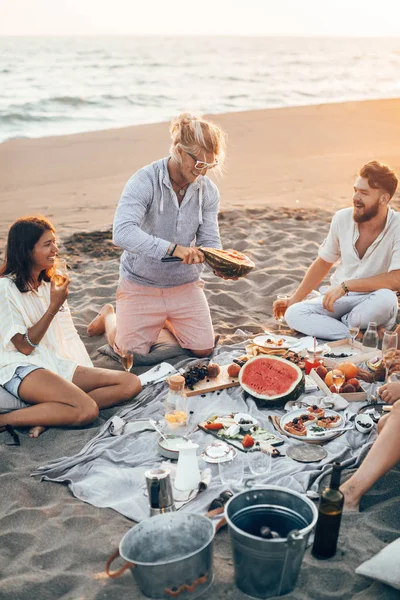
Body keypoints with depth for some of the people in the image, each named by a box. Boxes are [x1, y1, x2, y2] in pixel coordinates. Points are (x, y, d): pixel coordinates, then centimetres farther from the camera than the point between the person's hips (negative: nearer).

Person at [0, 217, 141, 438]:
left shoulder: (48, 285, 15)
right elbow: (24, 346, -10)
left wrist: (90, 377, 7)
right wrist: (54, 307, -14)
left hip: (56, 365, 8)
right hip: (23, 369, -8)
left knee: (131, 383, -10)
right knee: (87, 410, -31)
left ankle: (47, 414, -17)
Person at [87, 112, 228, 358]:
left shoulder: (209, 190, -6)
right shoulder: (144, 182, -22)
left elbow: (210, 241, -3)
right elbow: (123, 233, -36)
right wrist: (174, 248, -43)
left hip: (185, 284, 4)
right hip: (142, 284, -4)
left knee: (203, 349, 2)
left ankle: (167, 319, 32)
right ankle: (109, 316, 35)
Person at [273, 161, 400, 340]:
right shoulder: (342, 218, -4)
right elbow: (323, 263, 10)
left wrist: (346, 285, -24)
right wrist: (294, 298, 10)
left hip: (371, 303, -3)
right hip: (339, 298, 3)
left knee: (385, 298, -38)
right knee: (293, 313, -21)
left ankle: (343, 325, -10)